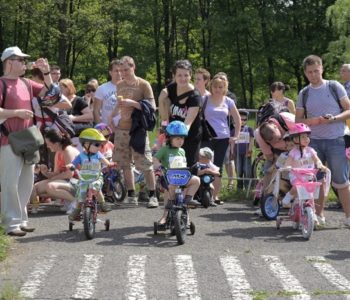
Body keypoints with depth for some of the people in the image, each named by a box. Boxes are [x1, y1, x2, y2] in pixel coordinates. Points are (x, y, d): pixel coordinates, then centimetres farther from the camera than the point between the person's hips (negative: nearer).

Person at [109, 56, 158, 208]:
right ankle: (131, 196, 12)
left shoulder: (143, 84, -3)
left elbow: (152, 107, -8)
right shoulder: (119, 85, 13)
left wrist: (133, 103, -19)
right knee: (125, 164, 6)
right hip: (121, 129, 5)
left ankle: (152, 196, -1)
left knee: (145, 164, -7)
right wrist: (111, 117, 11)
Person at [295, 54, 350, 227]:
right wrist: (310, 121, -11)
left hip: (336, 140, -3)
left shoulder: (335, 87, 2)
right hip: (313, 141, 3)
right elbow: (298, 120, 11)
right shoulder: (304, 94, 9)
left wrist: (334, 118, -17)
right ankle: (319, 215, 16)